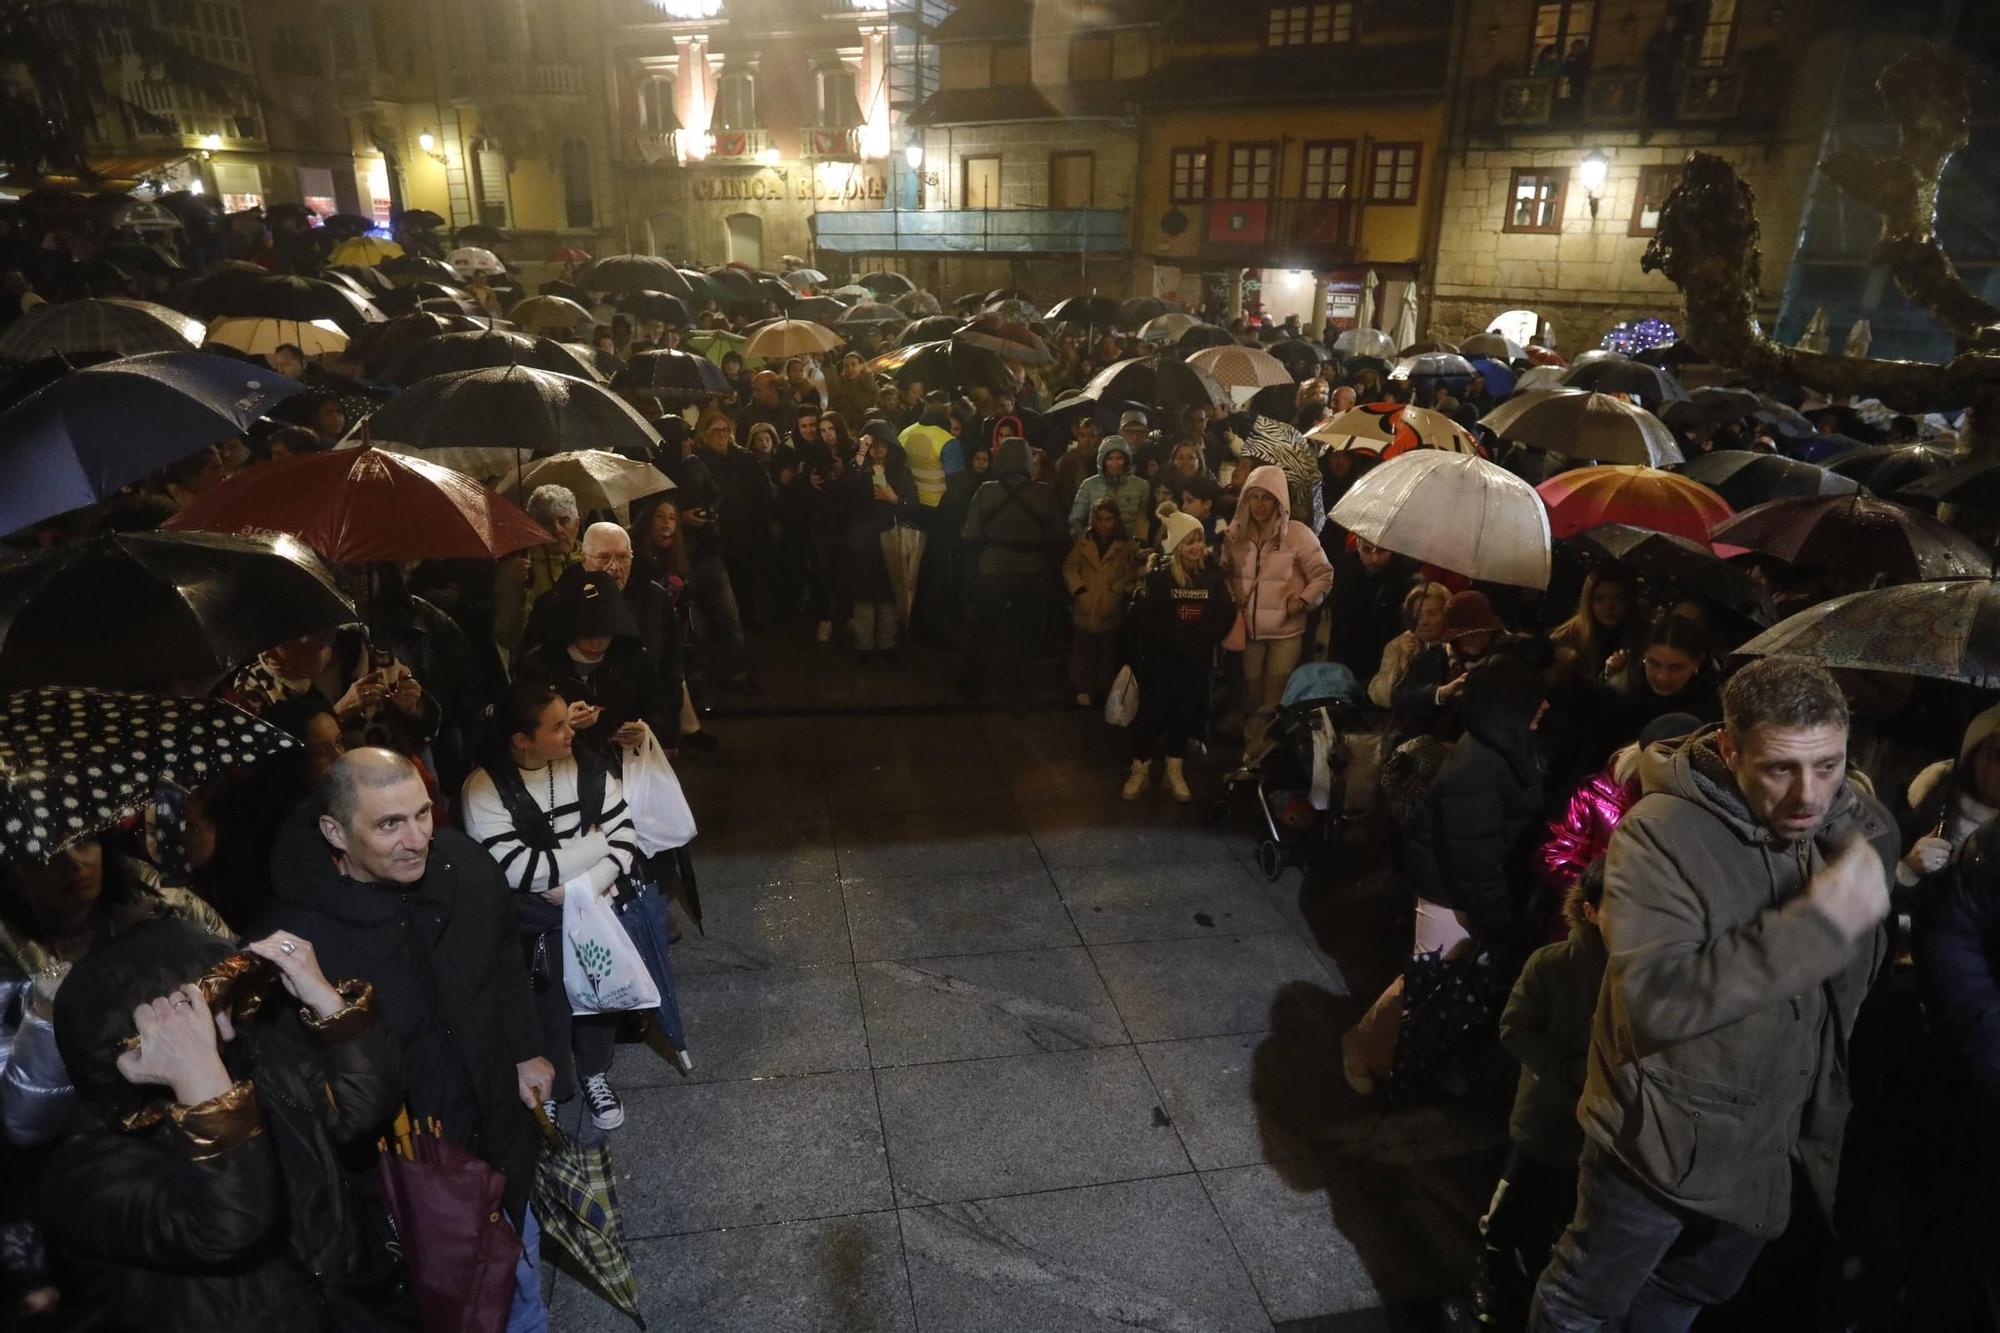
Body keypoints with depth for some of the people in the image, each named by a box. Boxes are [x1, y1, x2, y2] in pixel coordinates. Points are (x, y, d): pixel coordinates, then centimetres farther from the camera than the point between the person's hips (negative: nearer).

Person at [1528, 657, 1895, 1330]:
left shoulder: (1869, 830, -6)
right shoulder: (1660, 833, -25)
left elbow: (1857, 991, 9)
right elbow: (1654, 999, -36)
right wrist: (1816, 923, -39)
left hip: (1775, 1143, 5)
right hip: (1662, 1140, -5)